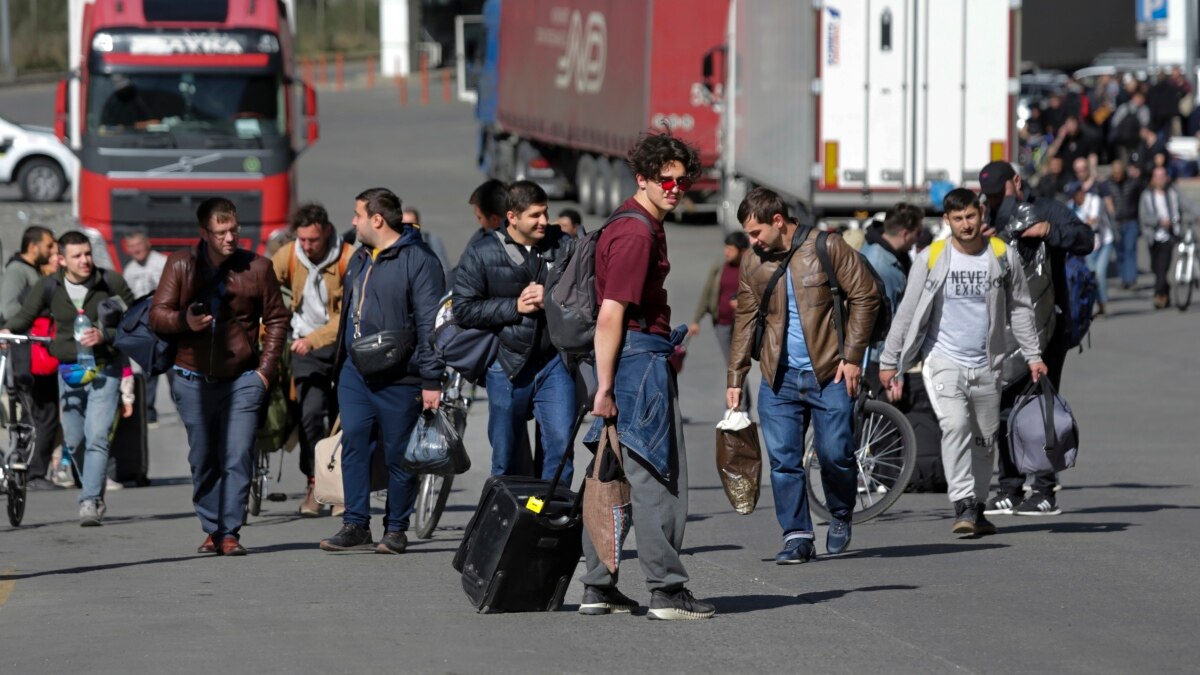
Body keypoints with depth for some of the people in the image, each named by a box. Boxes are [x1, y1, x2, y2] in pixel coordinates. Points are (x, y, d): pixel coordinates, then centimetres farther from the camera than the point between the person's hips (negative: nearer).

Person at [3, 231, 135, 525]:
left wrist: (105, 335, -18)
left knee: (96, 437, -16)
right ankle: (94, 495, 29)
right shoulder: (48, 287, -2)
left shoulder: (111, 283, -6)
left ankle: (90, 502, -18)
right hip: (69, 371, 3)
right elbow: (25, 316, -4)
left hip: (104, 370, -3)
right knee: (74, 440, 10)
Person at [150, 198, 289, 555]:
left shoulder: (257, 267, 0)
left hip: (242, 379, -1)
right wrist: (184, 321, -20)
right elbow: (157, 315, 2)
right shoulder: (181, 265, 1)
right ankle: (211, 530, 17)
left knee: (238, 457, -11)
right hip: (193, 380, 1)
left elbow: (276, 319, 9)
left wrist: (266, 369, 2)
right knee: (203, 460, 7)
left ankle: (230, 532, -9)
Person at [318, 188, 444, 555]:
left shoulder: (418, 260, -10)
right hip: (355, 373, 7)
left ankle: (396, 529, 10)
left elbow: (430, 322, -13)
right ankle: (355, 524, 5)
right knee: (353, 445, 1)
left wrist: (431, 380, -16)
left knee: (398, 454, 1)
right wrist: (340, 364, 19)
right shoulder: (360, 259, 16)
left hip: (398, 378, -7)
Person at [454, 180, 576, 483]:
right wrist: (515, 307, -10)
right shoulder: (482, 254, 1)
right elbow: (463, 310, -4)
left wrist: (552, 300, -14)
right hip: (508, 365, 0)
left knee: (560, 443, -10)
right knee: (505, 457, 9)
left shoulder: (564, 246, 4)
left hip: (554, 363, 0)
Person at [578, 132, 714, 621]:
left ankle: (598, 588, 14)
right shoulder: (636, 235, -16)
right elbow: (611, 314, -20)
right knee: (657, 478, -7)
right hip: (639, 359, -11)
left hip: (643, 355, 11)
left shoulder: (645, 227, 17)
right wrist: (605, 386, -22)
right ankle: (667, 591, -6)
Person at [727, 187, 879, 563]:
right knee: (784, 460, -2)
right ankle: (797, 537, 3)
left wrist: (852, 356, -8)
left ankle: (841, 515, 23)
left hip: (828, 373, -4)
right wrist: (735, 378, 10)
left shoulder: (826, 249, -5)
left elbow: (865, 296, -3)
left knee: (835, 454, -4)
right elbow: (746, 321, 14)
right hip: (779, 378, 4)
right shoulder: (753, 266, 8)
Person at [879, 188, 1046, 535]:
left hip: (987, 364, 3)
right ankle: (963, 506, -25)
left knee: (985, 438, 9)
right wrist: (889, 362, 2)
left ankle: (976, 508, 23)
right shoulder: (931, 259, -4)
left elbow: (1019, 308, 12)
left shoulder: (1003, 256, 1)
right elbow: (907, 312, 1)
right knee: (955, 426, -22)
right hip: (943, 360, -3)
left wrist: (1032, 355, 8)